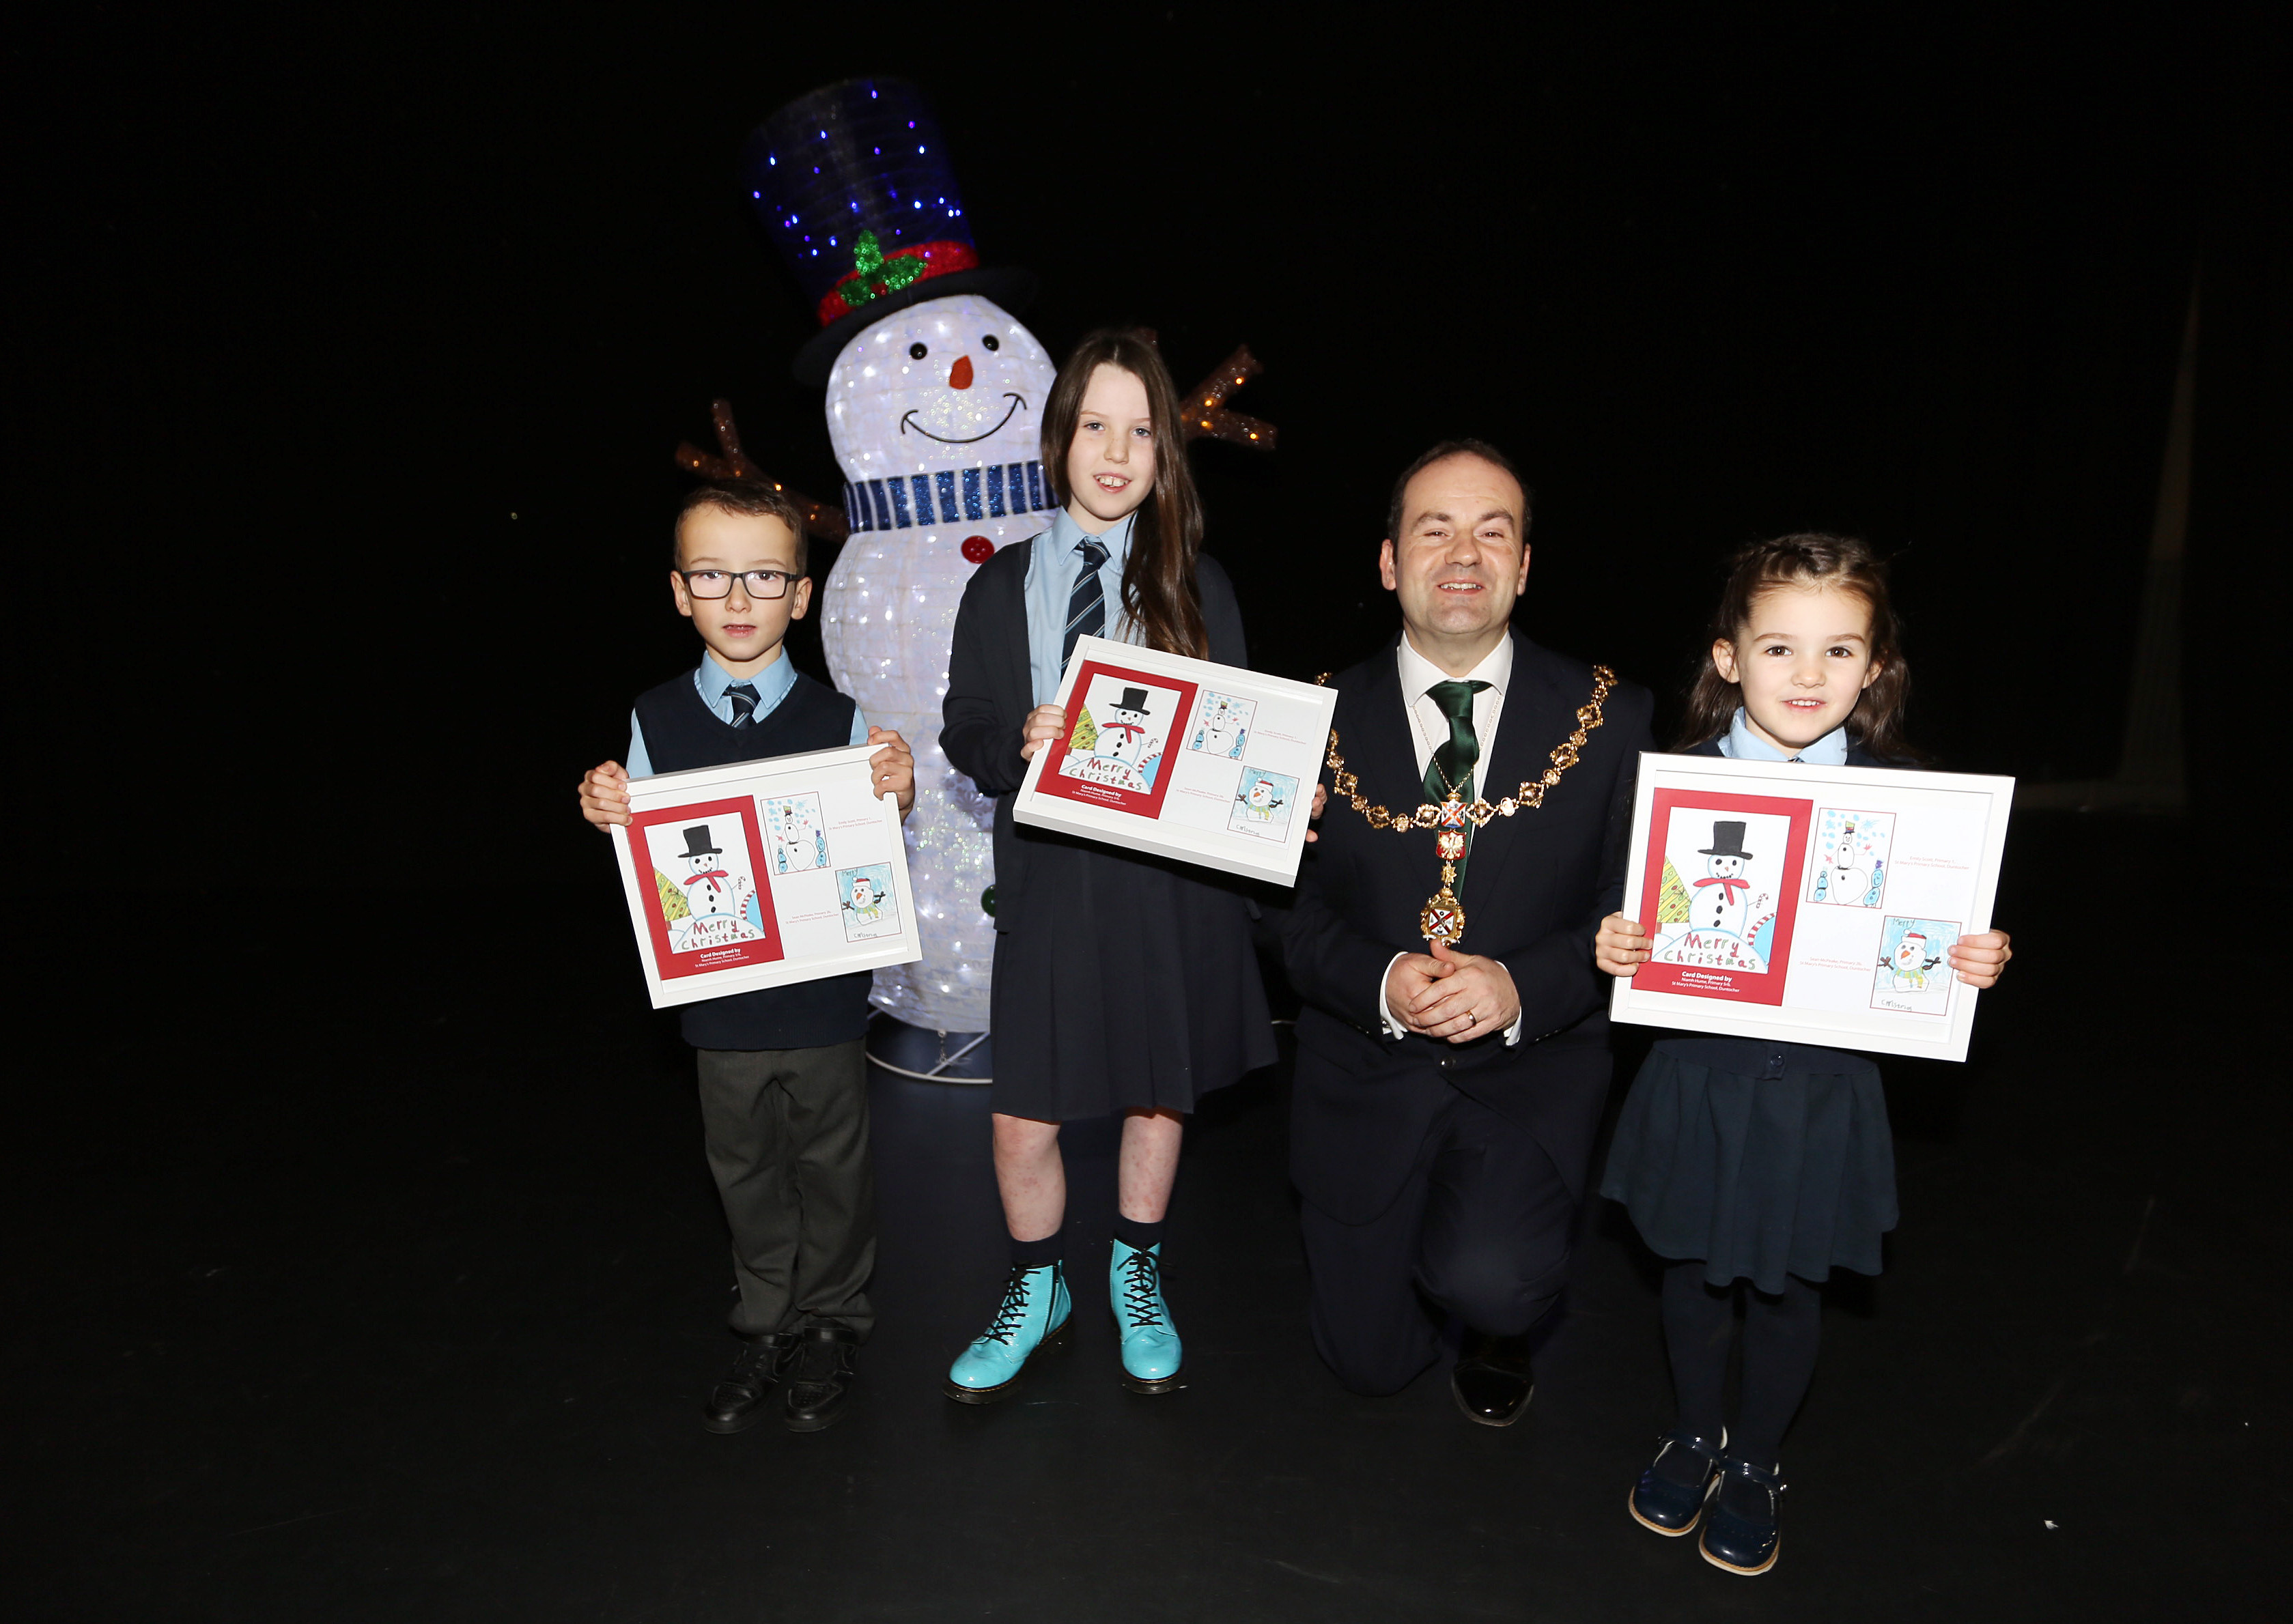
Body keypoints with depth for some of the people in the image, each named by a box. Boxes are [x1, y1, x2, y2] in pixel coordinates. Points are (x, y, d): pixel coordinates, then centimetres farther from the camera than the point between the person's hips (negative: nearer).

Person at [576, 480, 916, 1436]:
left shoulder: (838, 721, -7)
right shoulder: (655, 720, -2)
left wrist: (896, 796, -22)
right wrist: (606, 814, -15)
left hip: (823, 995, -1)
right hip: (720, 998, 2)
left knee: (831, 1168, 14)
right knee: (745, 1175, 16)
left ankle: (831, 1324, 36)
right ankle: (766, 1328, 37)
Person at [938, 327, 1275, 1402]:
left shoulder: (1198, 588, 3)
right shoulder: (1002, 586, 6)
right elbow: (964, 728, 5)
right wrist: (1021, 741, -17)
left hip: (1169, 879, 0)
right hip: (1048, 874, 0)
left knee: (1159, 1096, 14)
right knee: (1023, 1118, 2)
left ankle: (1138, 1280, 39)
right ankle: (1037, 1293, 30)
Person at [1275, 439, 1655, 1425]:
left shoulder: (1611, 720, -5)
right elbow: (1285, 907, -1)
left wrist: (1523, 988, -22)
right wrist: (1380, 982, -21)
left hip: (1533, 1066, -1)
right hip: (1367, 1073, 2)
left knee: (1488, 1284, -27)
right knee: (1372, 1362, 8)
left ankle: (1498, 1319, 12)